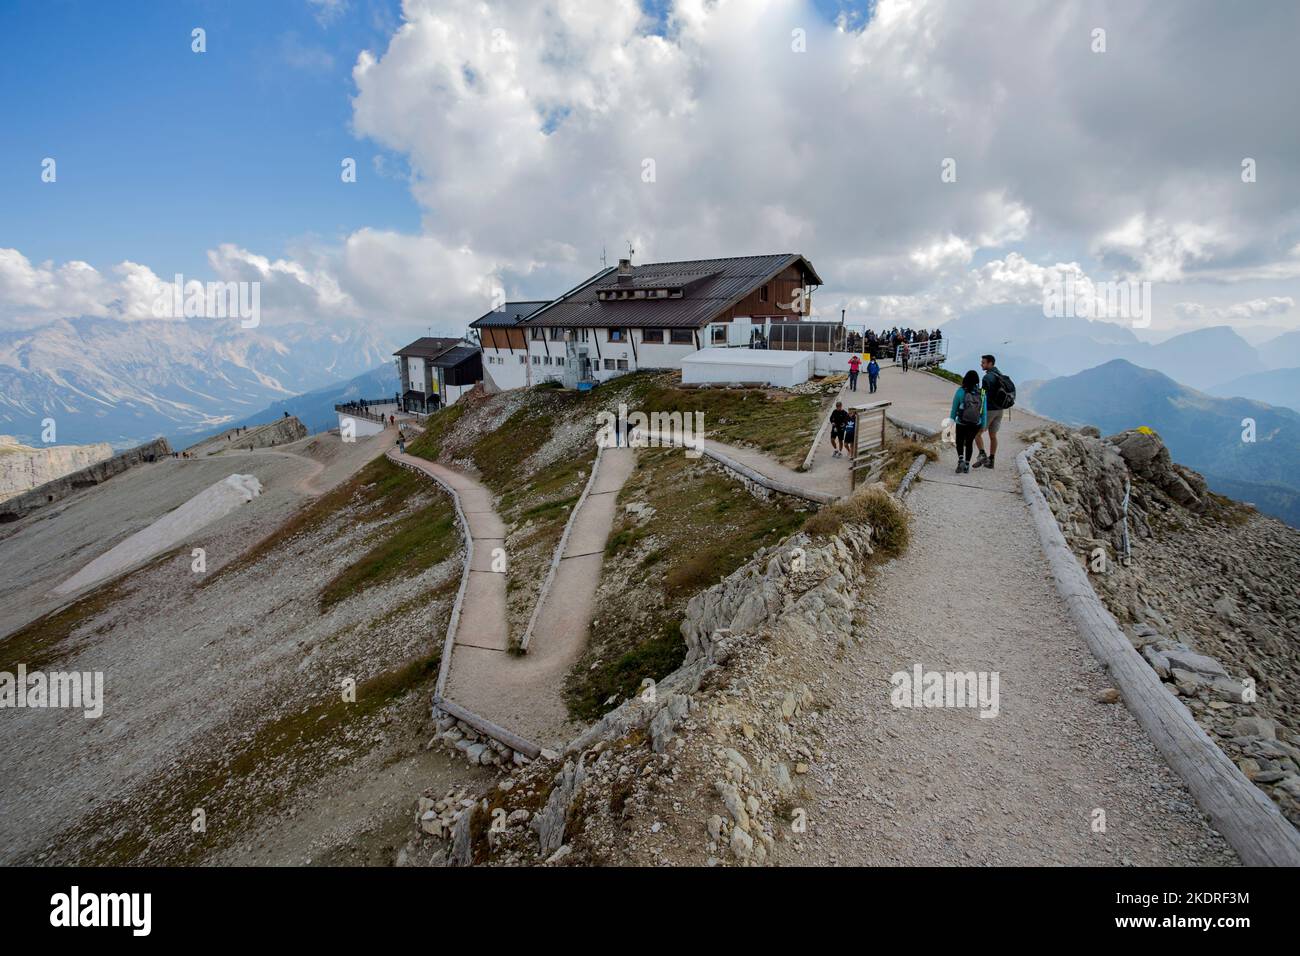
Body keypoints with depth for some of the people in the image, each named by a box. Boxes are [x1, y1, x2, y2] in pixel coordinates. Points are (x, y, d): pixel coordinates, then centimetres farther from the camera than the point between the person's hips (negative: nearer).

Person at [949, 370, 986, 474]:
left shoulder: (960, 391, -13)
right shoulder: (981, 393, -8)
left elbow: (954, 408, -5)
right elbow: (984, 411, -2)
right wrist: (983, 425, 9)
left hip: (961, 423, -2)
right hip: (976, 425, 2)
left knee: (959, 442, 18)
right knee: (969, 443, 19)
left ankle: (961, 460, -5)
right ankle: (967, 465, 22)